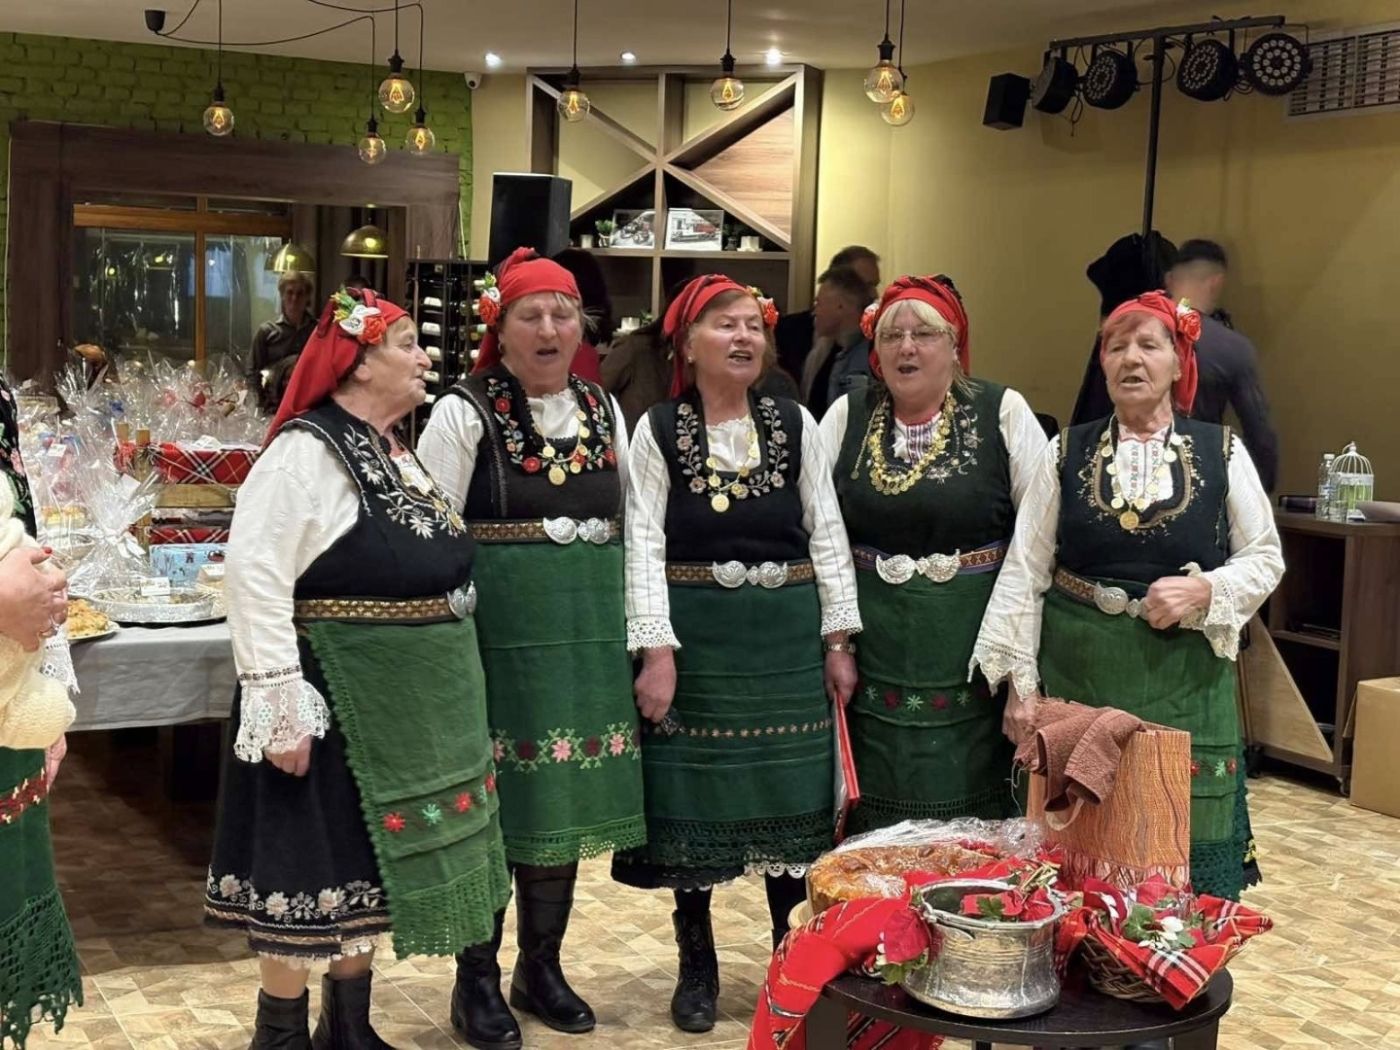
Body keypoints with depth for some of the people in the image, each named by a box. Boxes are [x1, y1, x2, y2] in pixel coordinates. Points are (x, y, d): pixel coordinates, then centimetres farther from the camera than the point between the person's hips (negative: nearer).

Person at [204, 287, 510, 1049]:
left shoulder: (393, 453, 12)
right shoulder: (306, 451, -16)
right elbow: (254, 575, -23)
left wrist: (441, 689, 20)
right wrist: (281, 704, -26)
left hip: (400, 697, 9)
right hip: (335, 695, -9)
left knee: (368, 860, 17)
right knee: (314, 867, 1)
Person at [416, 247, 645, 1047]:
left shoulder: (604, 410, 9)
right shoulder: (465, 413, -6)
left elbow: (633, 528, 14)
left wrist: (638, 636, 12)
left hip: (587, 636, 5)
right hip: (498, 632, -5)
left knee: (567, 801, 11)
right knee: (492, 802, 2)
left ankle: (542, 968, 27)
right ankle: (480, 980, 18)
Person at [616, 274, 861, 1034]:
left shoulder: (796, 425, 4)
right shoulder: (658, 431, -2)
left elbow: (827, 534, 6)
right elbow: (644, 544, -7)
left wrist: (838, 639, 1)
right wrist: (656, 649, -15)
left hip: (786, 636, 2)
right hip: (695, 635, -2)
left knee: (790, 794, 8)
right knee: (691, 798, 5)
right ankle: (697, 965, 21)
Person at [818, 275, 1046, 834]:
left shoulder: (1003, 412, -1)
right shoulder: (847, 415, 6)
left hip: (971, 643, -2)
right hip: (877, 644, 2)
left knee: (972, 805, 2)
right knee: (877, 816, 8)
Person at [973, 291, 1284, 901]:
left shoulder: (1222, 453, 2)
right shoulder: (1067, 453, 4)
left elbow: (1264, 559, 6)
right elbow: (1025, 571, 2)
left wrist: (1204, 589, -14)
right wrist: (1020, 683, -4)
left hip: (1183, 681, 0)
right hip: (1077, 677, 1)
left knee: (1185, 862, 5)